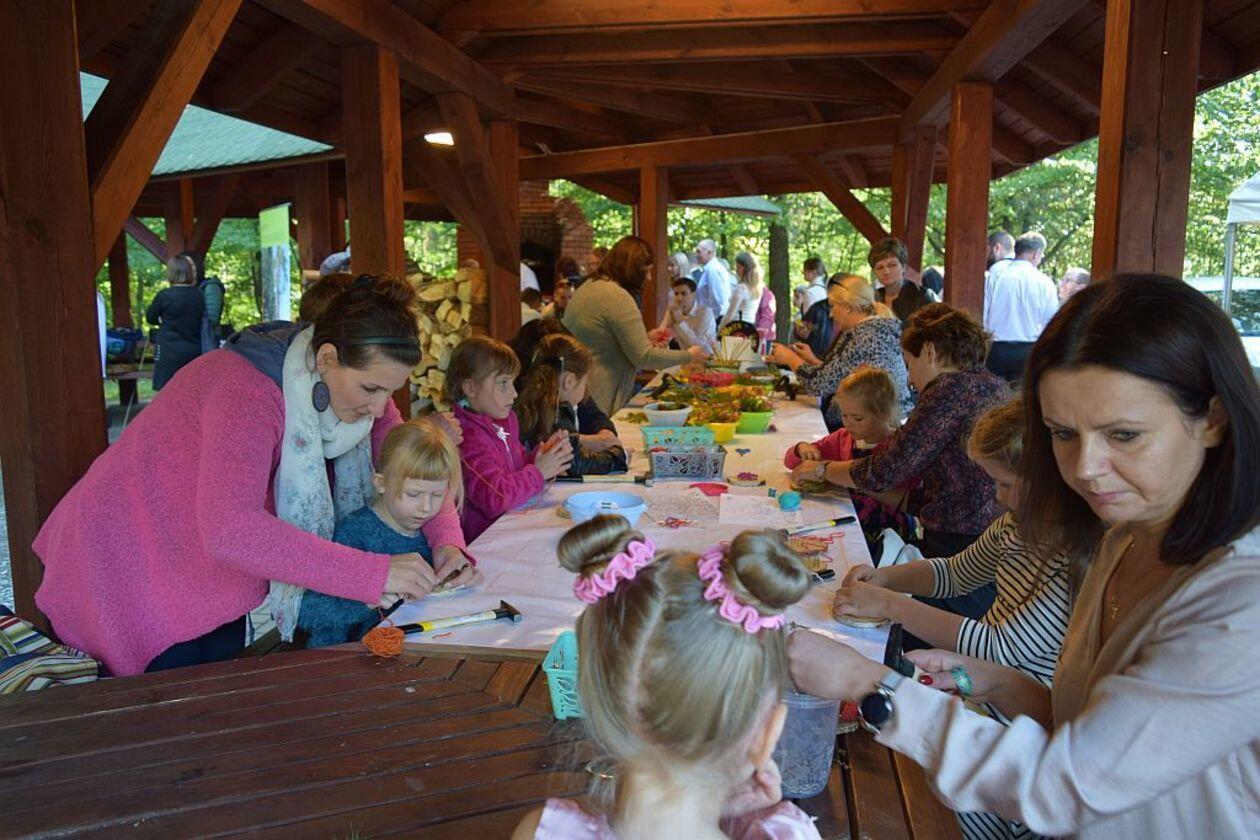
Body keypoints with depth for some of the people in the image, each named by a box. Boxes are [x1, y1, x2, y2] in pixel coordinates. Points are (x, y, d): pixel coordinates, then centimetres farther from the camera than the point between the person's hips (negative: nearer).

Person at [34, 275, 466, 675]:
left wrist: (446, 541, -22)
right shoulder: (249, 391, -34)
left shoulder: (358, 379, -11)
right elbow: (231, 531, -44)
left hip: (215, 571, 7)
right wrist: (375, 573, -45)